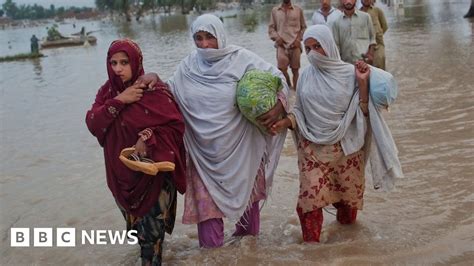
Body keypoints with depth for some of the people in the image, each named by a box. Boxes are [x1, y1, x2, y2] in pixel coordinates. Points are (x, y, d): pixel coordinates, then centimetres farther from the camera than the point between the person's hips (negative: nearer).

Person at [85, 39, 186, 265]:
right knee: (135, 223, 21)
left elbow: (177, 125, -14)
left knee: (152, 226, 2)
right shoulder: (108, 92, 2)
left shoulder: (155, 90, -14)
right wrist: (118, 101, -20)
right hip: (122, 173, 5)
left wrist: (148, 137, -28)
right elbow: (92, 124, -10)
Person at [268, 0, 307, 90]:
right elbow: (271, 28, 12)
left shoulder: (298, 10, 10)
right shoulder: (274, 10, 11)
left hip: (295, 45, 0)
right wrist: (276, 37, -6)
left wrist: (299, 39, -3)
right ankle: (288, 87, 11)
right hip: (281, 45, 0)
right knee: (281, 68, -11)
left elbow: (304, 27, 12)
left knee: (295, 69, 2)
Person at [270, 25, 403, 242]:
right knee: (310, 198, -6)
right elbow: (300, 111, 9)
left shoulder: (349, 73, -6)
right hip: (313, 148, 1)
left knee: (348, 195, 12)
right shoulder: (306, 75, 1)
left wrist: (363, 82, -18)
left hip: (345, 148, -1)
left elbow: (362, 112, -8)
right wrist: (285, 122, -9)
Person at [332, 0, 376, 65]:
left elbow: (372, 37, 10)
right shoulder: (337, 22, 7)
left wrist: (371, 53, -4)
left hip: (365, 61, -1)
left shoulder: (365, 16, 7)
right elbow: (336, 45, 7)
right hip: (347, 63, 1)